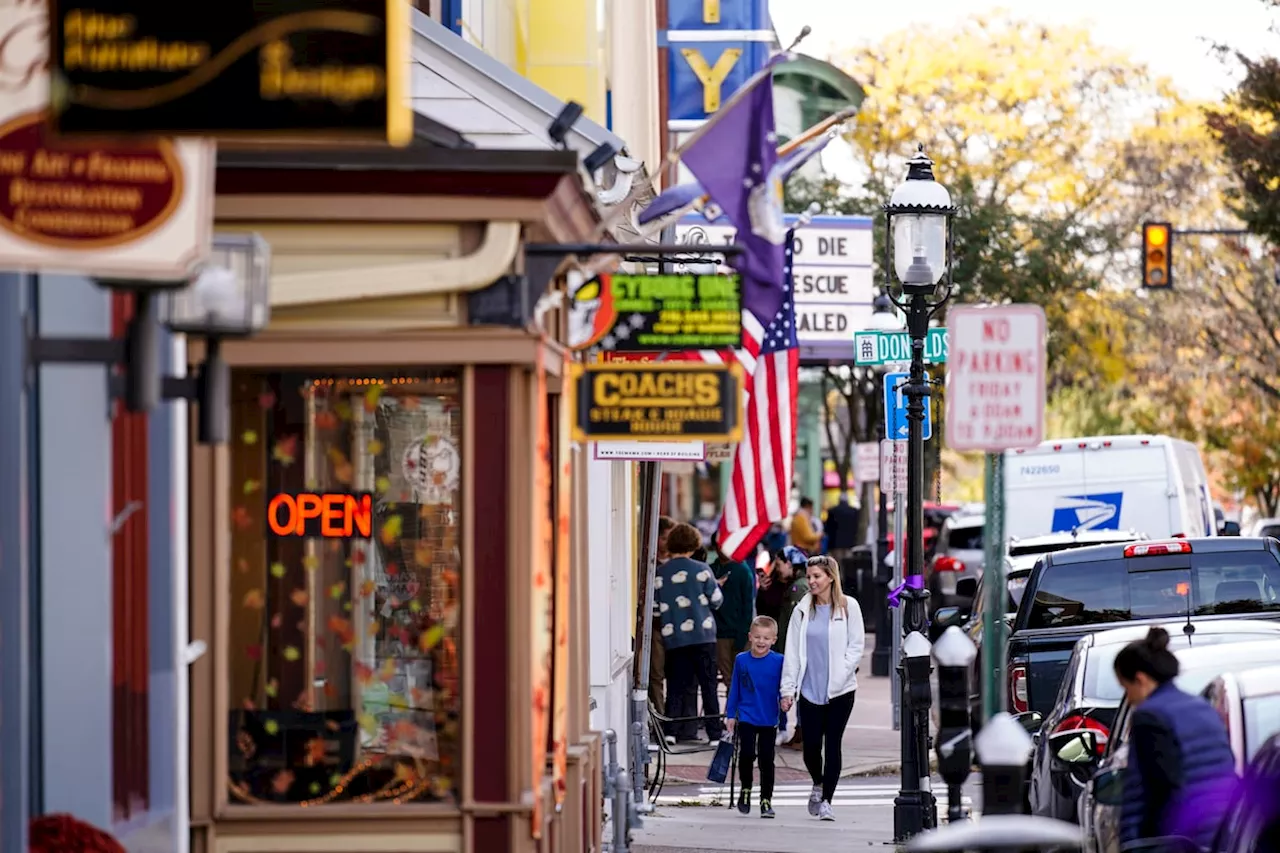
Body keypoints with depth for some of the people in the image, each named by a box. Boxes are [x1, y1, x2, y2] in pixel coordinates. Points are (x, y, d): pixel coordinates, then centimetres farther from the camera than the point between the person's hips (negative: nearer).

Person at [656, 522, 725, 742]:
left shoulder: (660, 574, 0)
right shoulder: (702, 570, -5)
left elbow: (656, 608, 4)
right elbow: (716, 600, 0)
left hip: (673, 638, 2)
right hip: (703, 635, -2)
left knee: (677, 685, 7)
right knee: (709, 685, 3)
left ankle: (672, 731, 0)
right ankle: (714, 732, 1)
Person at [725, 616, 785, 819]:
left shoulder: (779, 662, -4)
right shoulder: (741, 660, 1)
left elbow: (784, 690, 2)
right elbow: (734, 689, 9)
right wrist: (730, 714, 8)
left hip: (769, 720, 0)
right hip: (746, 717, 0)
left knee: (766, 760, 3)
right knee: (747, 754, -11)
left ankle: (766, 800, 14)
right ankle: (745, 789, 14)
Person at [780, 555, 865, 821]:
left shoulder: (848, 608, -1)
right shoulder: (803, 610, 5)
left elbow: (856, 646, 0)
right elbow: (792, 651, 6)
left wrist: (839, 674, -12)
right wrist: (788, 688, 2)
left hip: (840, 689, -2)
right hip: (809, 688, 2)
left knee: (832, 744, -1)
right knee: (811, 745, -1)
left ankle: (826, 800, 6)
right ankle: (818, 784, 29)